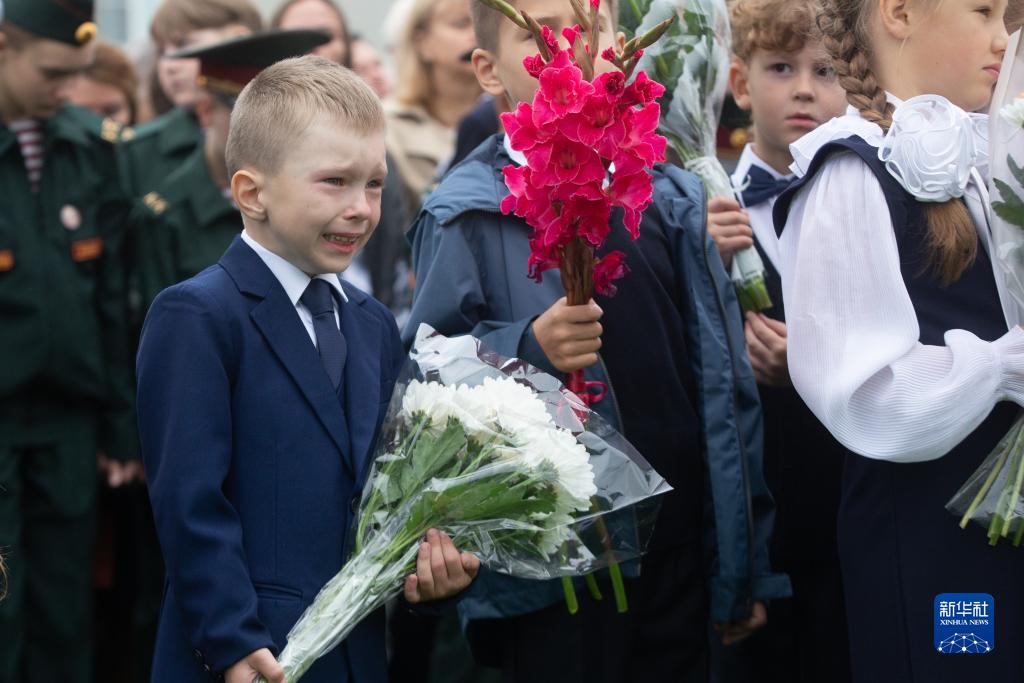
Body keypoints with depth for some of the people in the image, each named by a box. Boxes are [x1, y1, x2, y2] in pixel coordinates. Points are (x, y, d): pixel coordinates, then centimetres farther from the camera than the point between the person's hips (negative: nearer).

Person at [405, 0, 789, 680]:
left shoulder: (671, 199, 10)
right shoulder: (467, 216, -5)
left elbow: (726, 381, 12)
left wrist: (749, 568, 11)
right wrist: (526, 349, -27)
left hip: (679, 547, 5)